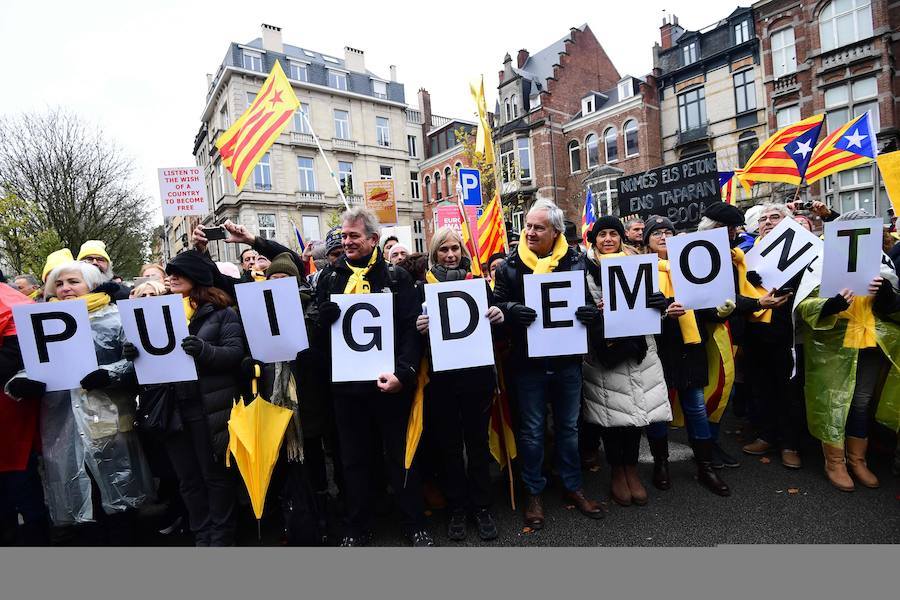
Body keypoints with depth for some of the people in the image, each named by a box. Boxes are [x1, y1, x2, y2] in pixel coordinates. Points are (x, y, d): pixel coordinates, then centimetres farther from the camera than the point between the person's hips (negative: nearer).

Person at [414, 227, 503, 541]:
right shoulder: (424, 287, 3)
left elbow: (494, 321, 8)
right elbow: (416, 328, 3)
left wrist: (499, 316, -14)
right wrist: (419, 327, -19)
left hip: (477, 373, 1)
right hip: (441, 377, 0)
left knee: (477, 441, 12)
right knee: (449, 444, 11)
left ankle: (481, 506, 29)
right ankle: (456, 508, 28)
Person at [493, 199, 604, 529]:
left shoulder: (575, 263, 2)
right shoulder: (510, 266, -2)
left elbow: (591, 301, 8)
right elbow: (497, 303, -4)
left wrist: (591, 311, -15)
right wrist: (511, 310, -26)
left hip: (568, 360, 2)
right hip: (528, 362, -2)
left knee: (569, 427, 18)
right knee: (532, 430, 11)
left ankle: (573, 486, 37)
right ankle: (534, 493, 29)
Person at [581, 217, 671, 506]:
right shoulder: (585, 270, -1)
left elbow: (651, 303, 13)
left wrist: (661, 302, -9)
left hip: (637, 350, 3)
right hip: (604, 353, -3)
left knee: (636, 406, 8)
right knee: (610, 410, 3)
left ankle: (631, 468, 27)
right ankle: (617, 472, 23)